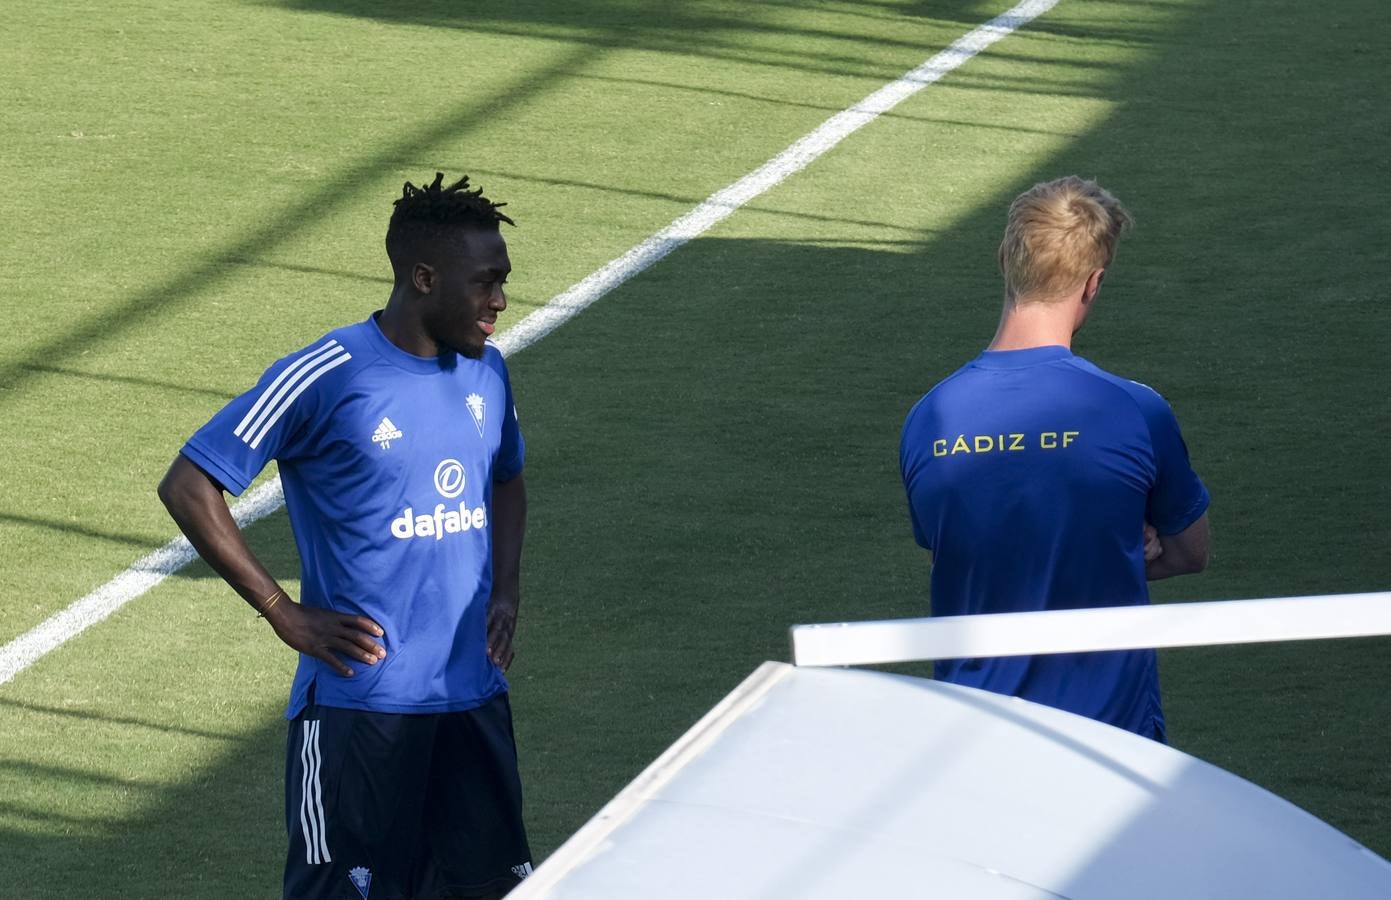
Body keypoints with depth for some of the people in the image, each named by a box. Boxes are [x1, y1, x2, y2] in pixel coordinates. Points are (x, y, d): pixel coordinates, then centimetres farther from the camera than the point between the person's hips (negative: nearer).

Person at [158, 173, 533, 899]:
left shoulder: (485, 372, 7)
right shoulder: (324, 379, -14)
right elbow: (187, 488, -12)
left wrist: (506, 589, 11)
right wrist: (285, 614, -12)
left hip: (473, 694, 6)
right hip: (359, 699, -6)